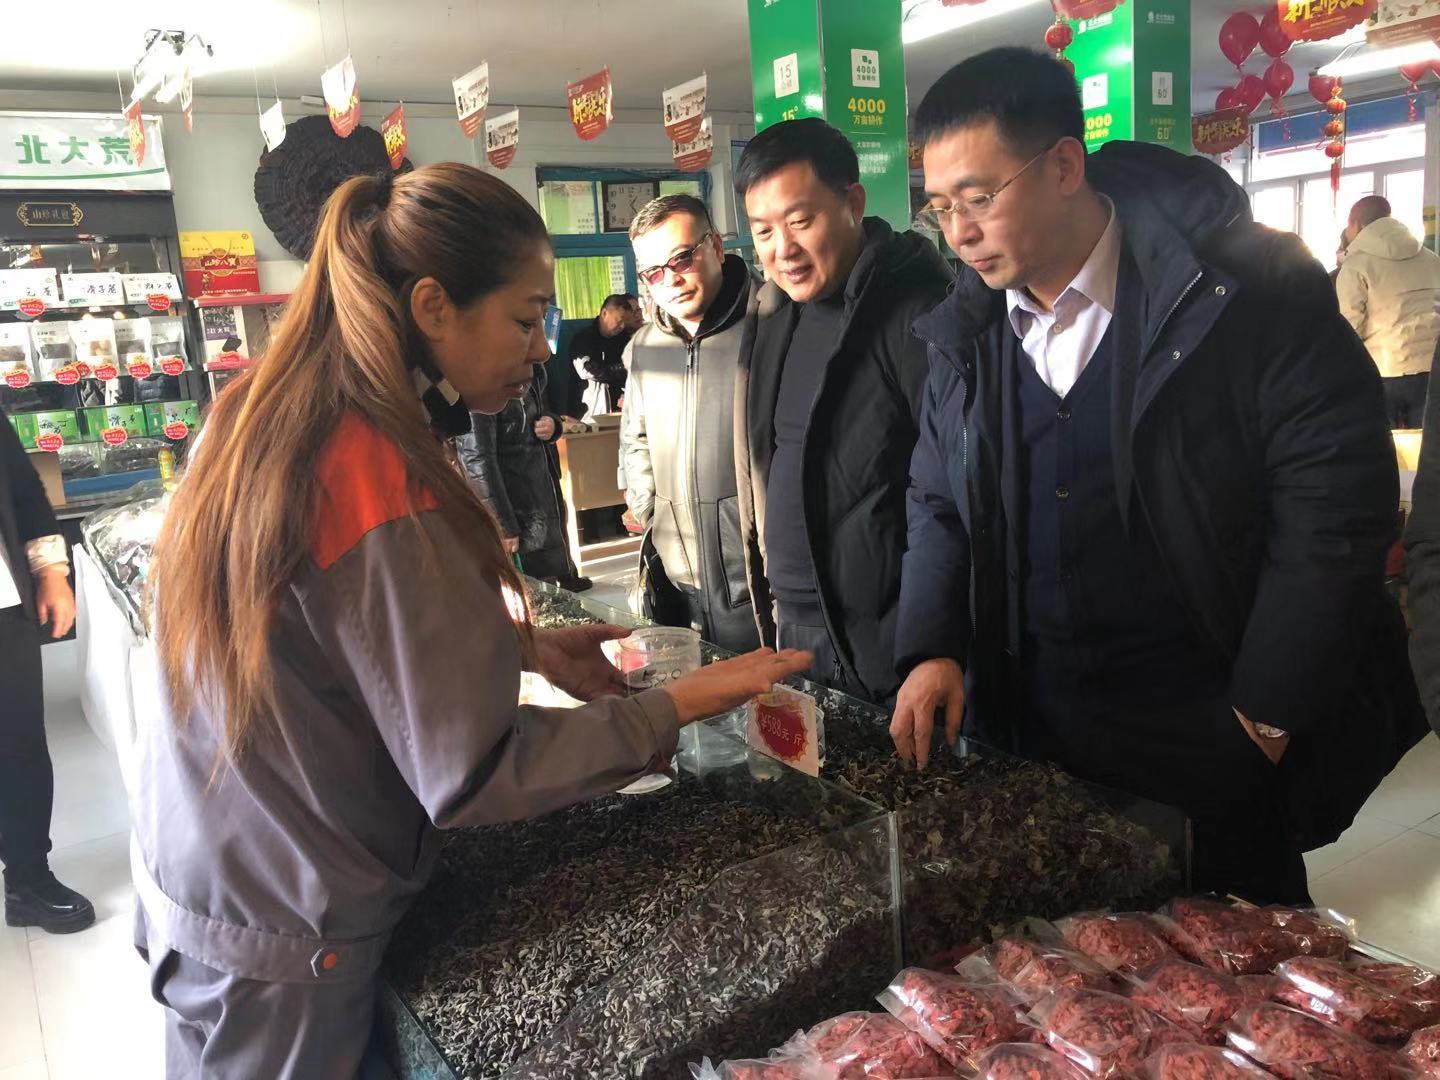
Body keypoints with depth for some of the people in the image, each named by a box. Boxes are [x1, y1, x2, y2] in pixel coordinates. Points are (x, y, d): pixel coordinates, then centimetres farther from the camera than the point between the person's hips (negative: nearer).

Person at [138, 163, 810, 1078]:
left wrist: (521, 645, 2)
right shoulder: (382, 491, -30)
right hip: (281, 939, -8)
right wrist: (684, 703, -18)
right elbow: (470, 777, -25)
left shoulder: (265, 420, -4)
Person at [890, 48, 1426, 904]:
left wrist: (1271, 707, -13)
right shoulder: (964, 334, 2)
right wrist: (931, 649, -5)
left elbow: (1335, 492, -13)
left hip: (1214, 742, -4)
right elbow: (939, 504, 10)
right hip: (1033, 737, 5)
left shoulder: (1243, 290, -14)